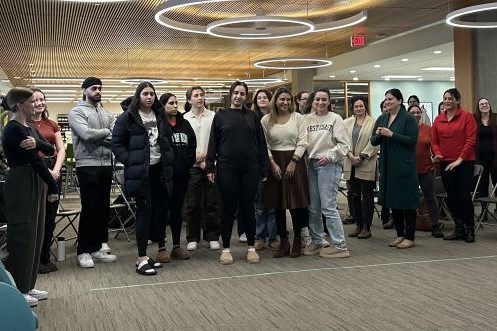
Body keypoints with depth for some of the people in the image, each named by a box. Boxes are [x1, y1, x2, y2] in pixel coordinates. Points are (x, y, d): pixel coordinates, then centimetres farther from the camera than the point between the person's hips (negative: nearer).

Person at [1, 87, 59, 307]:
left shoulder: (26, 128, 15)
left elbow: (50, 149, 8)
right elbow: (35, 161, -17)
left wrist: (36, 143, -11)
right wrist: (53, 187, -13)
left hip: (33, 184, 10)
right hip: (21, 185, -10)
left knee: (34, 234, 13)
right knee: (22, 235, -3)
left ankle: (27, 286, 23)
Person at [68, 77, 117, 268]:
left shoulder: (107, 114, 16)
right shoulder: (77, 112, -1)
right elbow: (86, 134, -18)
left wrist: (97, 136, -11)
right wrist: (106, 132, -4)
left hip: (106, 165, 6)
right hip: (88, 166, -6)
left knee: (103, 208, 9)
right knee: (89, 209, -3)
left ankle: (98, 247, 19)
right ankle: (84, 251, 7)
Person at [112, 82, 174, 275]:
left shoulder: (160, 117, 15)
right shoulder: (127, 118, -2)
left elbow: (168, 141, 20)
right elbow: (117, 144, -4)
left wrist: (169, 162, 8)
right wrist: (130, 162, -14)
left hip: (159, 170, 6)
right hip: (140, 172, -5)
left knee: (161, 209, 8)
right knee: (144, 211, -8)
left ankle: (161, 247, 25)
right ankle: (142, 259, -5)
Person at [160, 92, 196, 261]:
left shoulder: (184, 124, 13)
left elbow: (192, 145, 14)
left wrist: (188, 163, 2)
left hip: (182, 174, 6)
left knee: (177, 209, 12)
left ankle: (176, 246, 20)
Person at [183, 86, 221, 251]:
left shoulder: (213, 116, 4)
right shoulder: (184, 119, 4)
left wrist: (207, 154, -11)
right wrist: (197, 159, -9)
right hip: (192, 166, 0)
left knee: (212, 202, 4)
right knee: (192, 204, 4)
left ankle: (212, 236, 14)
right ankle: (192, 238, 13)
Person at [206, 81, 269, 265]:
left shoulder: (252, 116, 8)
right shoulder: (221, 116, 6)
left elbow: (261, 144, 8)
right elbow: (213, 143, 4)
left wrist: (264, 169, 4)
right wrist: (210, 167, -3)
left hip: (250, 169, 1)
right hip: (227, 169, -1)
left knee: (248, 208, 6)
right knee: (229, 208, 4)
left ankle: (251, 248, 17)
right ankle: (225, 249, 14)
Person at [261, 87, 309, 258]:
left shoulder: (298, 117, 2)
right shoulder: (266, 120, 3)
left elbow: (302, 142, -1)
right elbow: (264, 145, 2)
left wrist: (293, 162, -9)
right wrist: (272, 163, -7)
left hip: (295, 162, -1)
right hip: (274, 162, 1)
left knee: (297, 203, -1)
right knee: (278, 205, 4)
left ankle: (297, 241, 12)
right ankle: (283, 242, 14)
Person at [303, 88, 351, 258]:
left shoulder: (335, 118, -3)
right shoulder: (307, 119, 9)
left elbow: (345, 144, -6)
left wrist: (329, 156, -14)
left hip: (329, 165, -5)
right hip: (311, 165, 5)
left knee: (328, 207, -8)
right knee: (313, 208, 11)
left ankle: (340, 246, 0)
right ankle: (316, 242, 25)